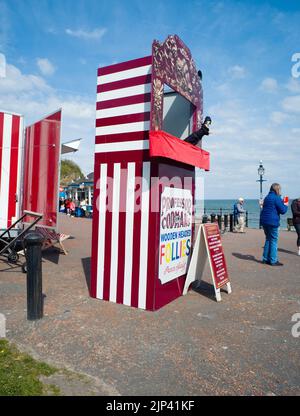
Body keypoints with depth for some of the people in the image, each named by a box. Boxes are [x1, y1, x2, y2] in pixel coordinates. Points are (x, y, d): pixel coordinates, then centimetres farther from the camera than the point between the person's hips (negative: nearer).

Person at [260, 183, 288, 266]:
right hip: (272, 222, -8)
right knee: (274, 240, -1)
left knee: (268, 239, 17)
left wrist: (282, 202, 21)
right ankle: (273, 260, 1)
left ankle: (265, 258, 19)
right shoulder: (276, 198, -12)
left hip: (264, 221, 9)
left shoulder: (267, 197, 15)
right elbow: (283, 211, -12)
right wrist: (285, 205, 8)